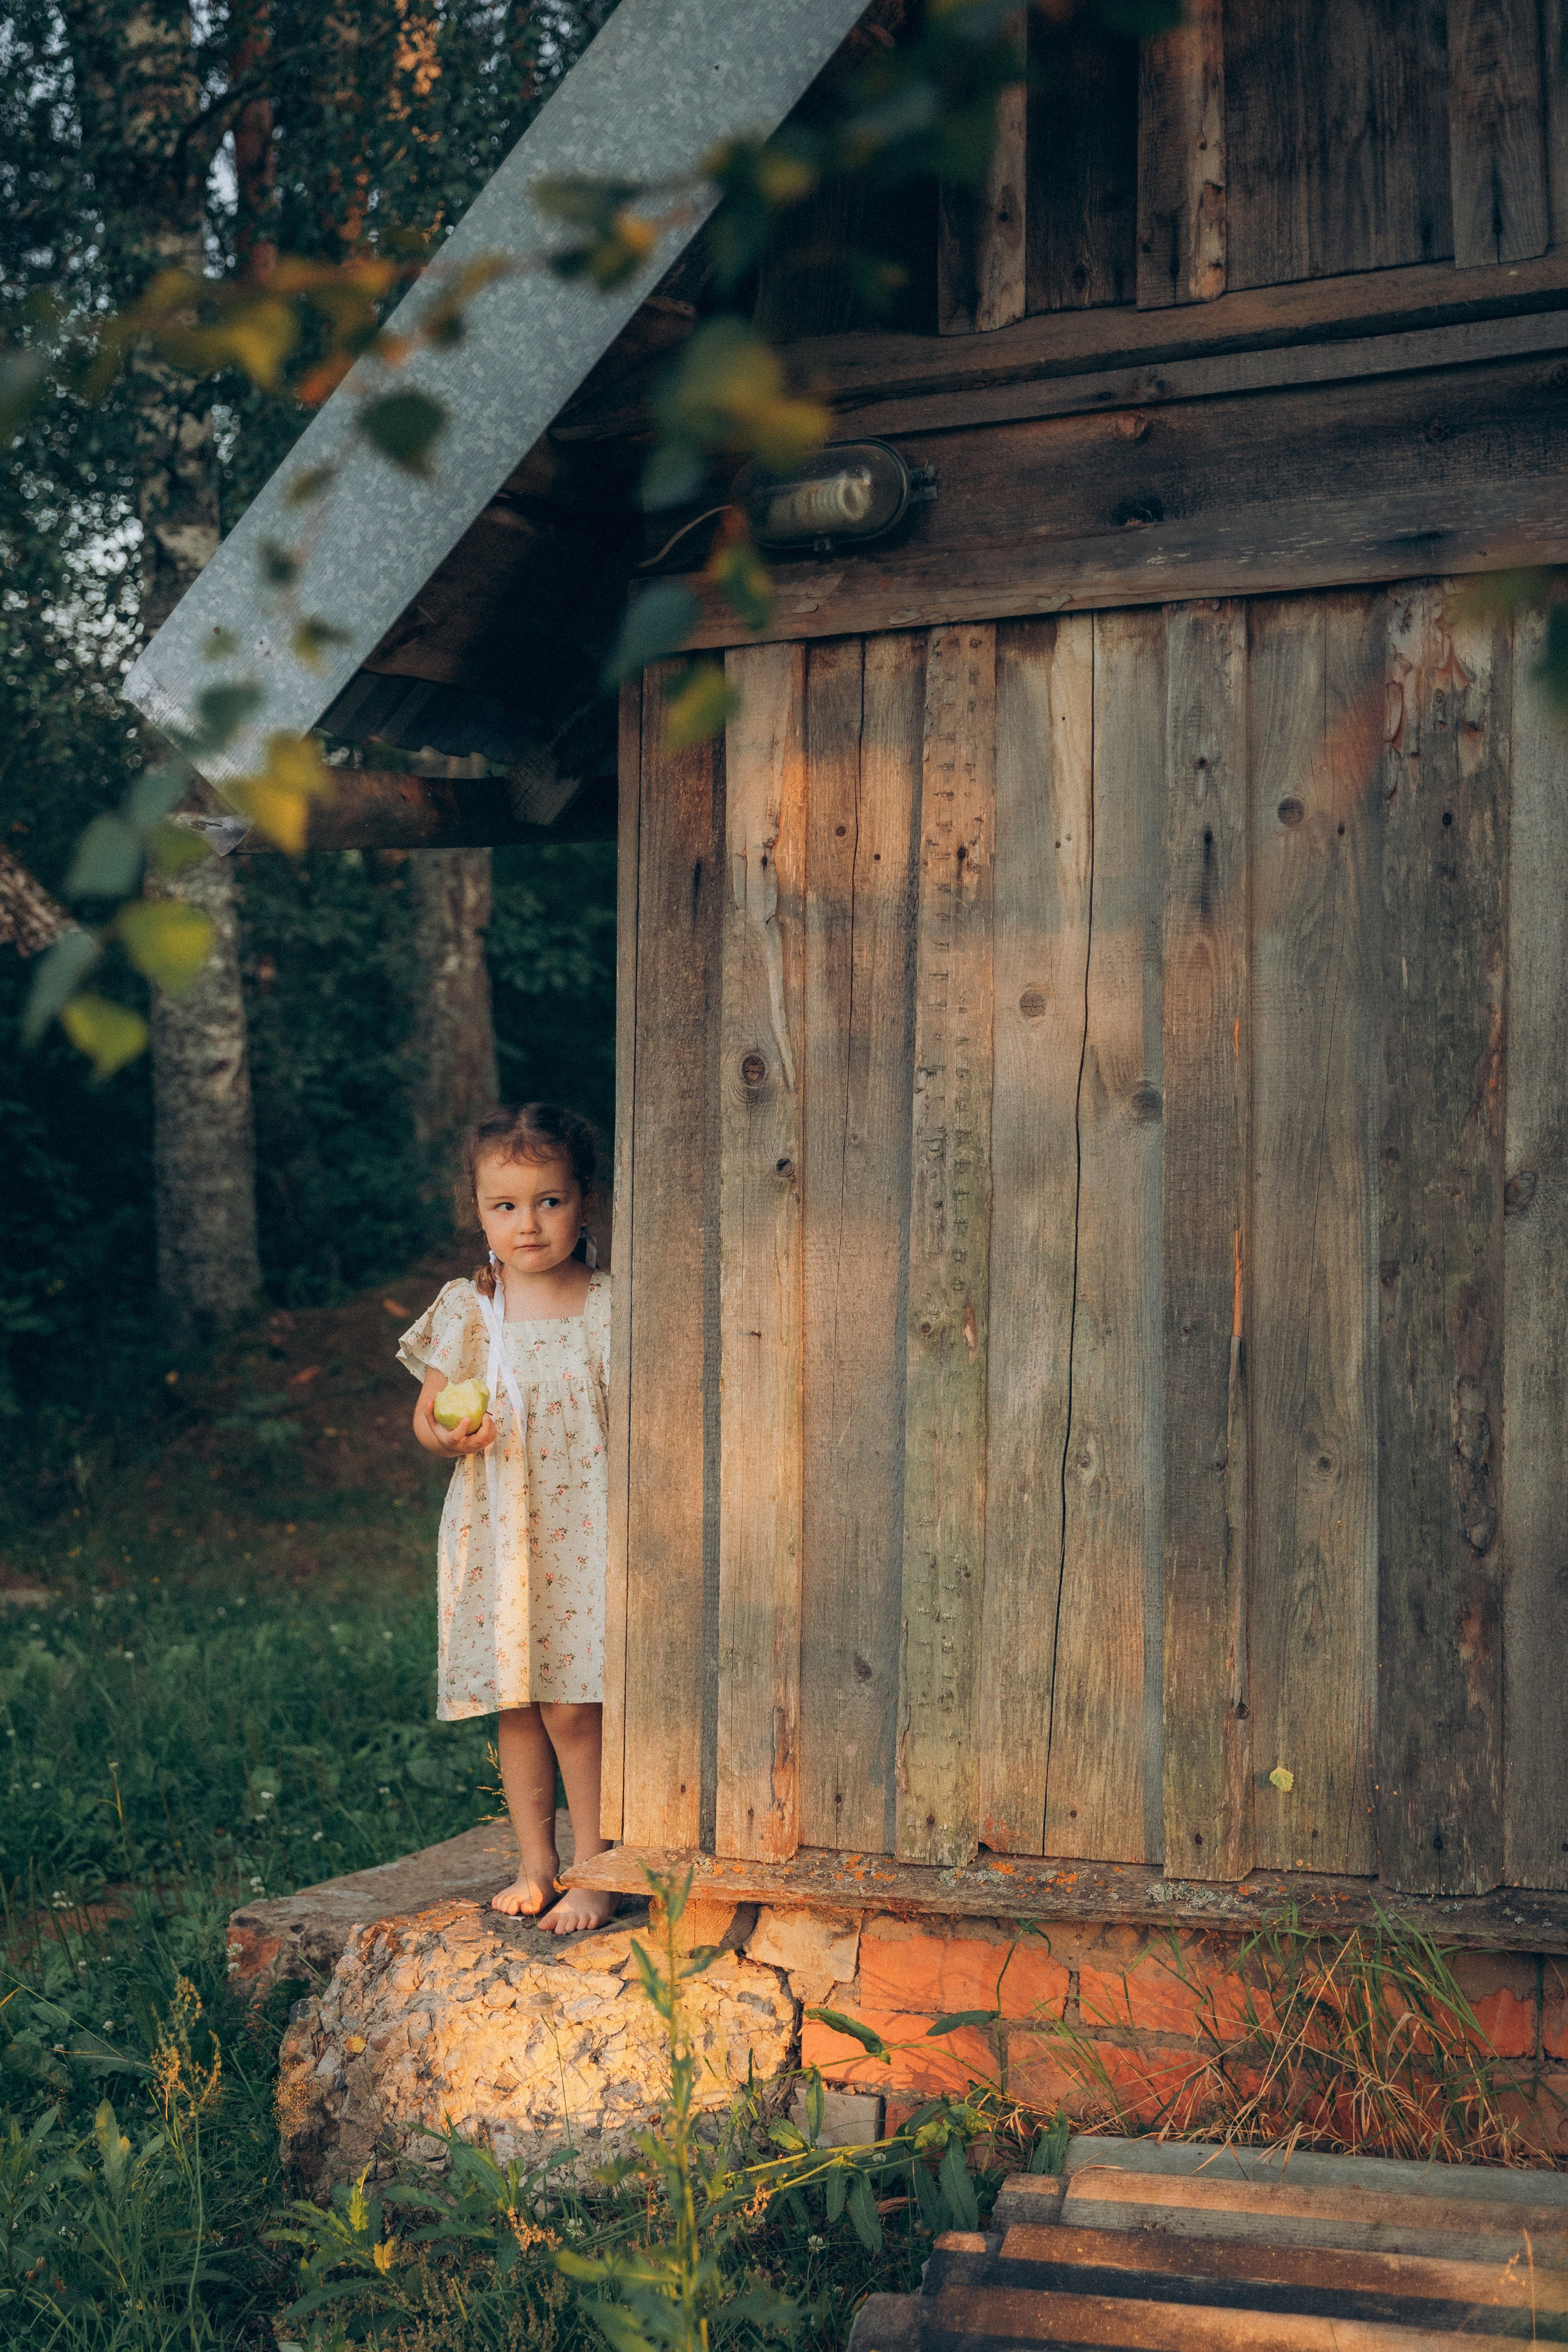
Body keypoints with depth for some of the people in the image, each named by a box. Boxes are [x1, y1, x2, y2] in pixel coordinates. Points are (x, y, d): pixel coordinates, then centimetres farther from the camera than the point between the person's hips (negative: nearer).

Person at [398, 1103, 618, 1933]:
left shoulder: (611, 1310, -3)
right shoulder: (465, 1312, 2)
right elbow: (425, 1415, 8)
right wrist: (448, 1436, -14)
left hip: (584, 1534, -3)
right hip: (496, 1537, 3)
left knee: (572, 1705, -6)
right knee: (514, 1704, 10)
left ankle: (592, 1873, 8)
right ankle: (535, 1864, 24)